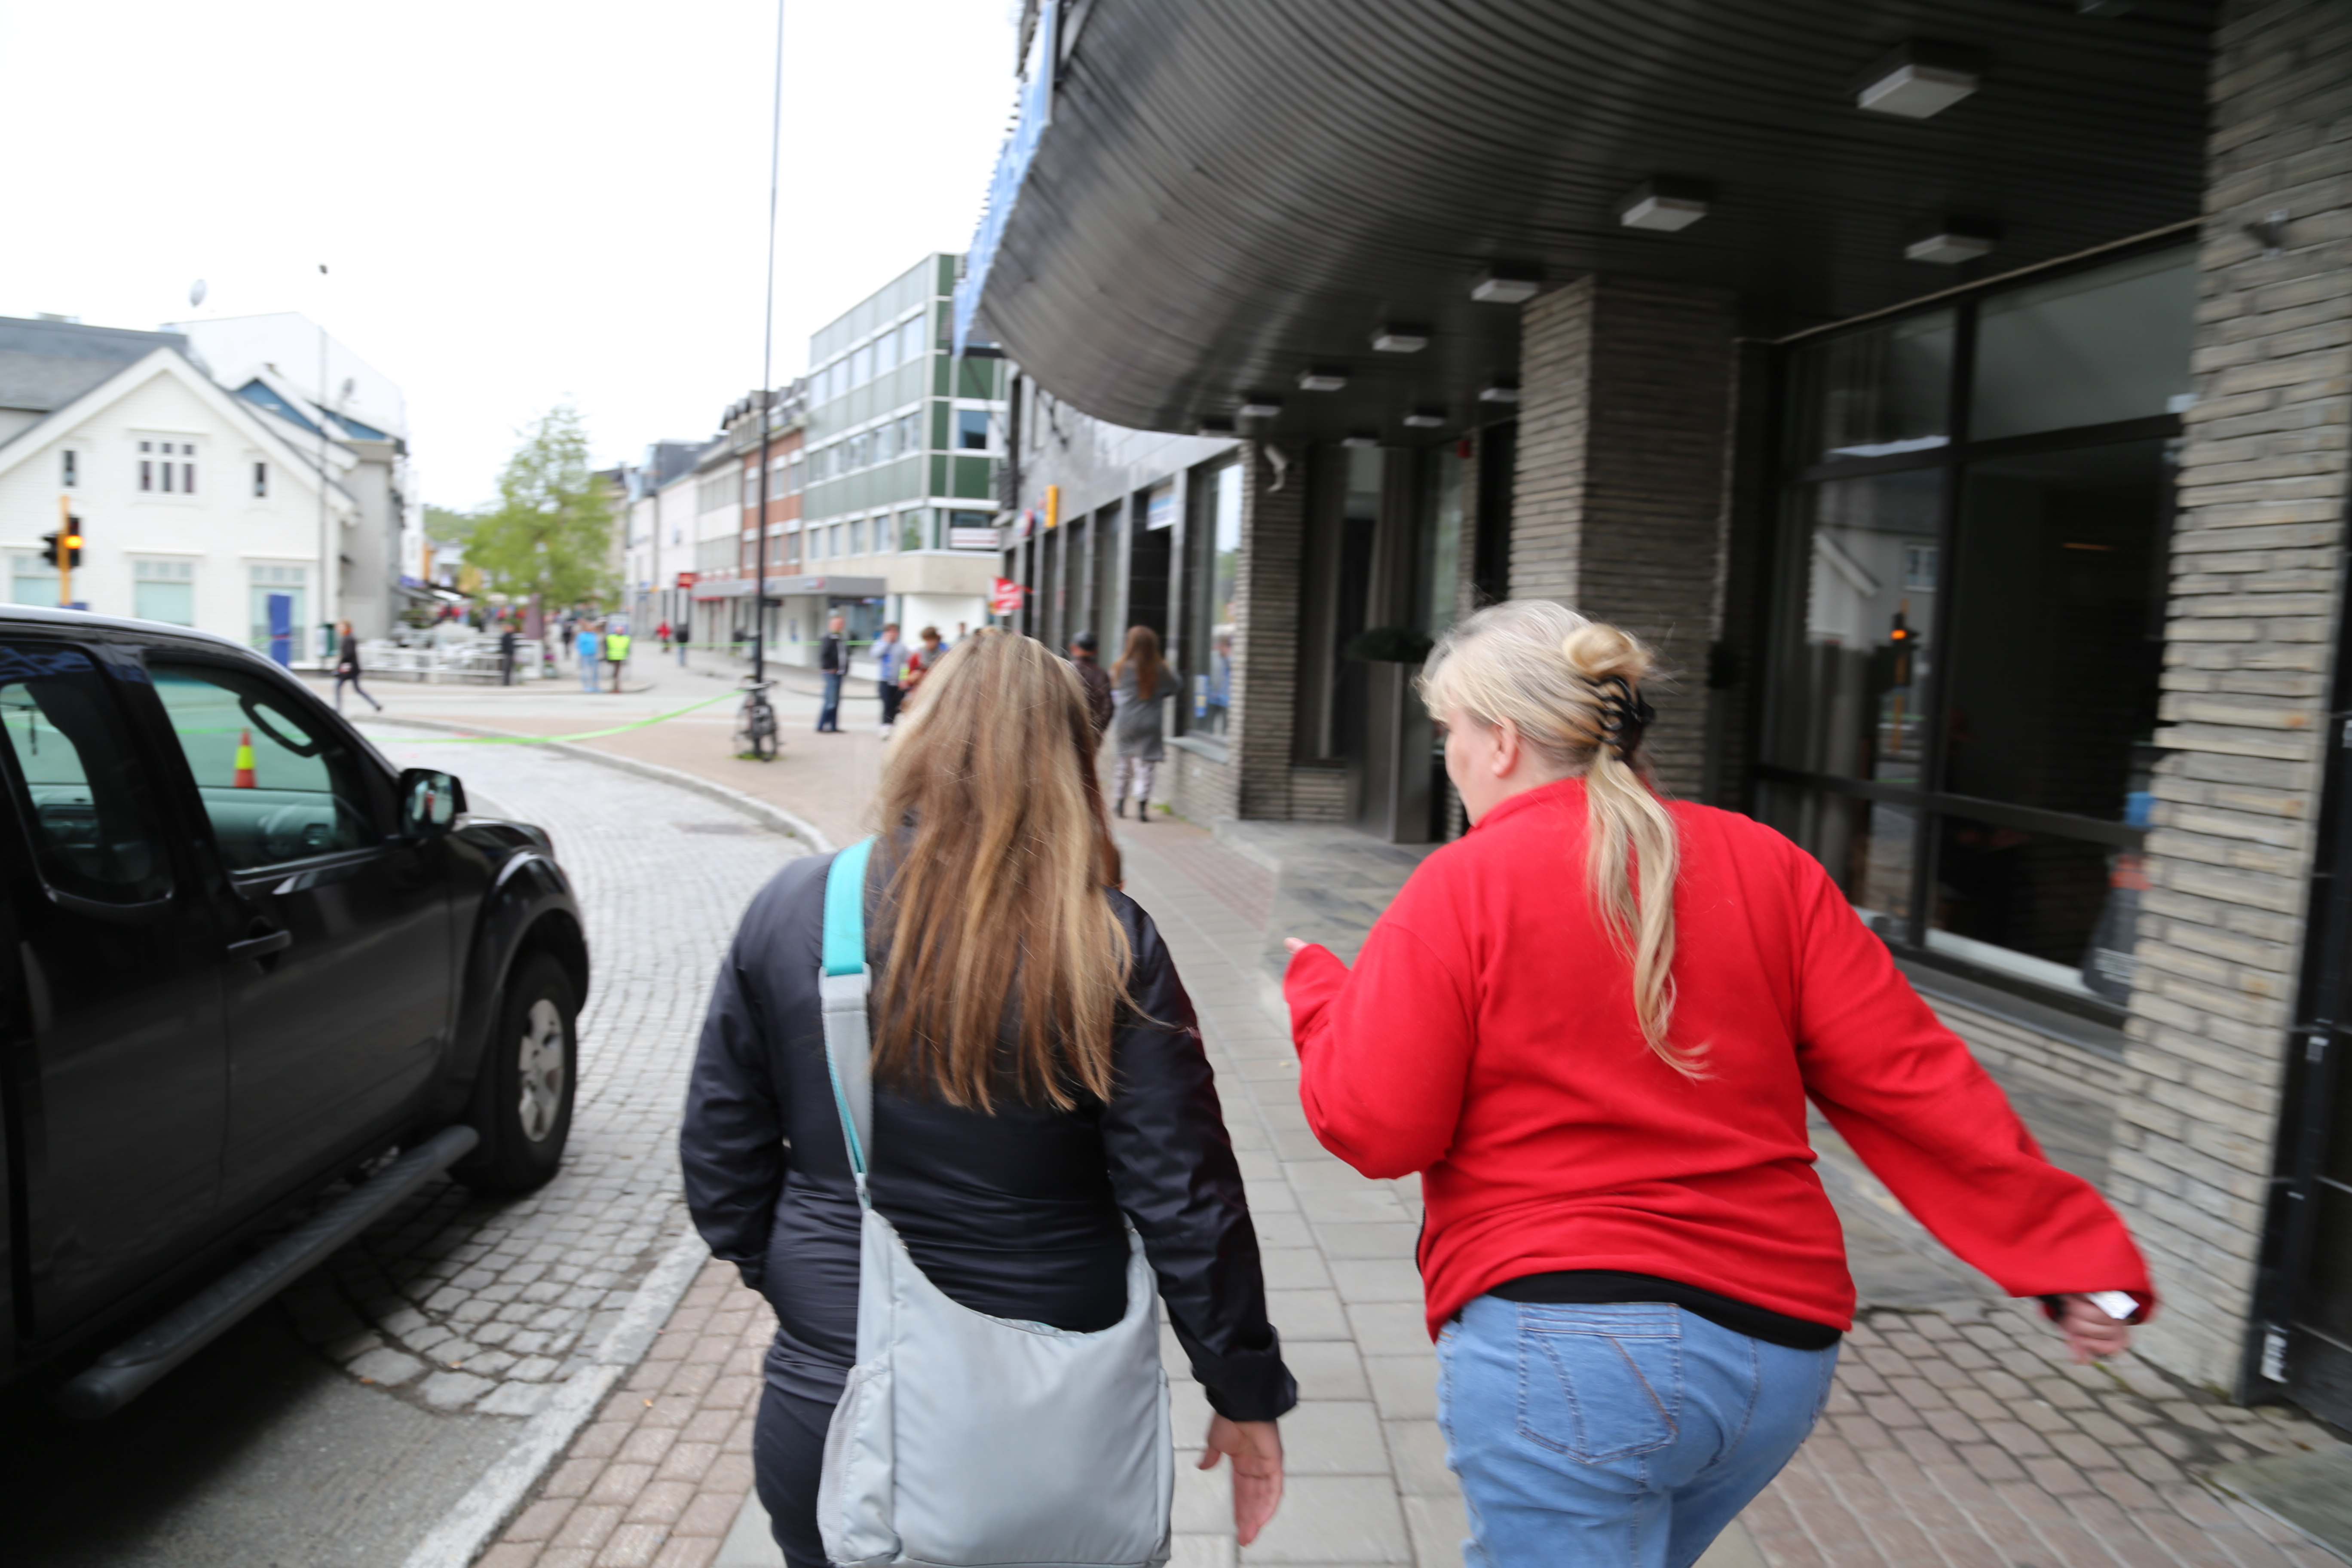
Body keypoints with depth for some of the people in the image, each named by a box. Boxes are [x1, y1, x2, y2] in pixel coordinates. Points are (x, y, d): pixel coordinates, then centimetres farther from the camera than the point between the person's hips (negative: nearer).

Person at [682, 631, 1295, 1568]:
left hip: (827, 1400, 1)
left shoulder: (791, 909, -8)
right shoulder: (1110, 948, -15)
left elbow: (720, 1153, 1)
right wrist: (1246, 1395, 1)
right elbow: (1187, 1204, -12)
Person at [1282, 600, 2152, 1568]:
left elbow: (1374, 1128, -11)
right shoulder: (1762, 864, 4)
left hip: (1561, 1350, -6)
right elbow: (1907, 1078, 0)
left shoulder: (1460, 888, -10)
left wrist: (1318, 990, 6)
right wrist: (2069, 1249, 5)